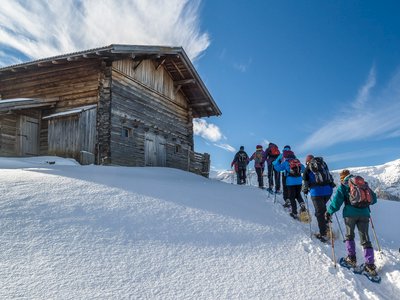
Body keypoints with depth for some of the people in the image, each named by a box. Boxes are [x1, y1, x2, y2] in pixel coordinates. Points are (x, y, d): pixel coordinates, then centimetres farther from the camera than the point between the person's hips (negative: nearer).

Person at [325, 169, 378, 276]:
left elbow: (336, 201, -5)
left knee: (349, 236, 19)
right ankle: (370, 265, 0)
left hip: (350, 214, -3)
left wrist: (329, 213, 4)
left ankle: (351, 258, 18)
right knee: (365, 239, 5)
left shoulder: (343, 187, 6)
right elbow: (373, 199, 23)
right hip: (364, 214, 3)